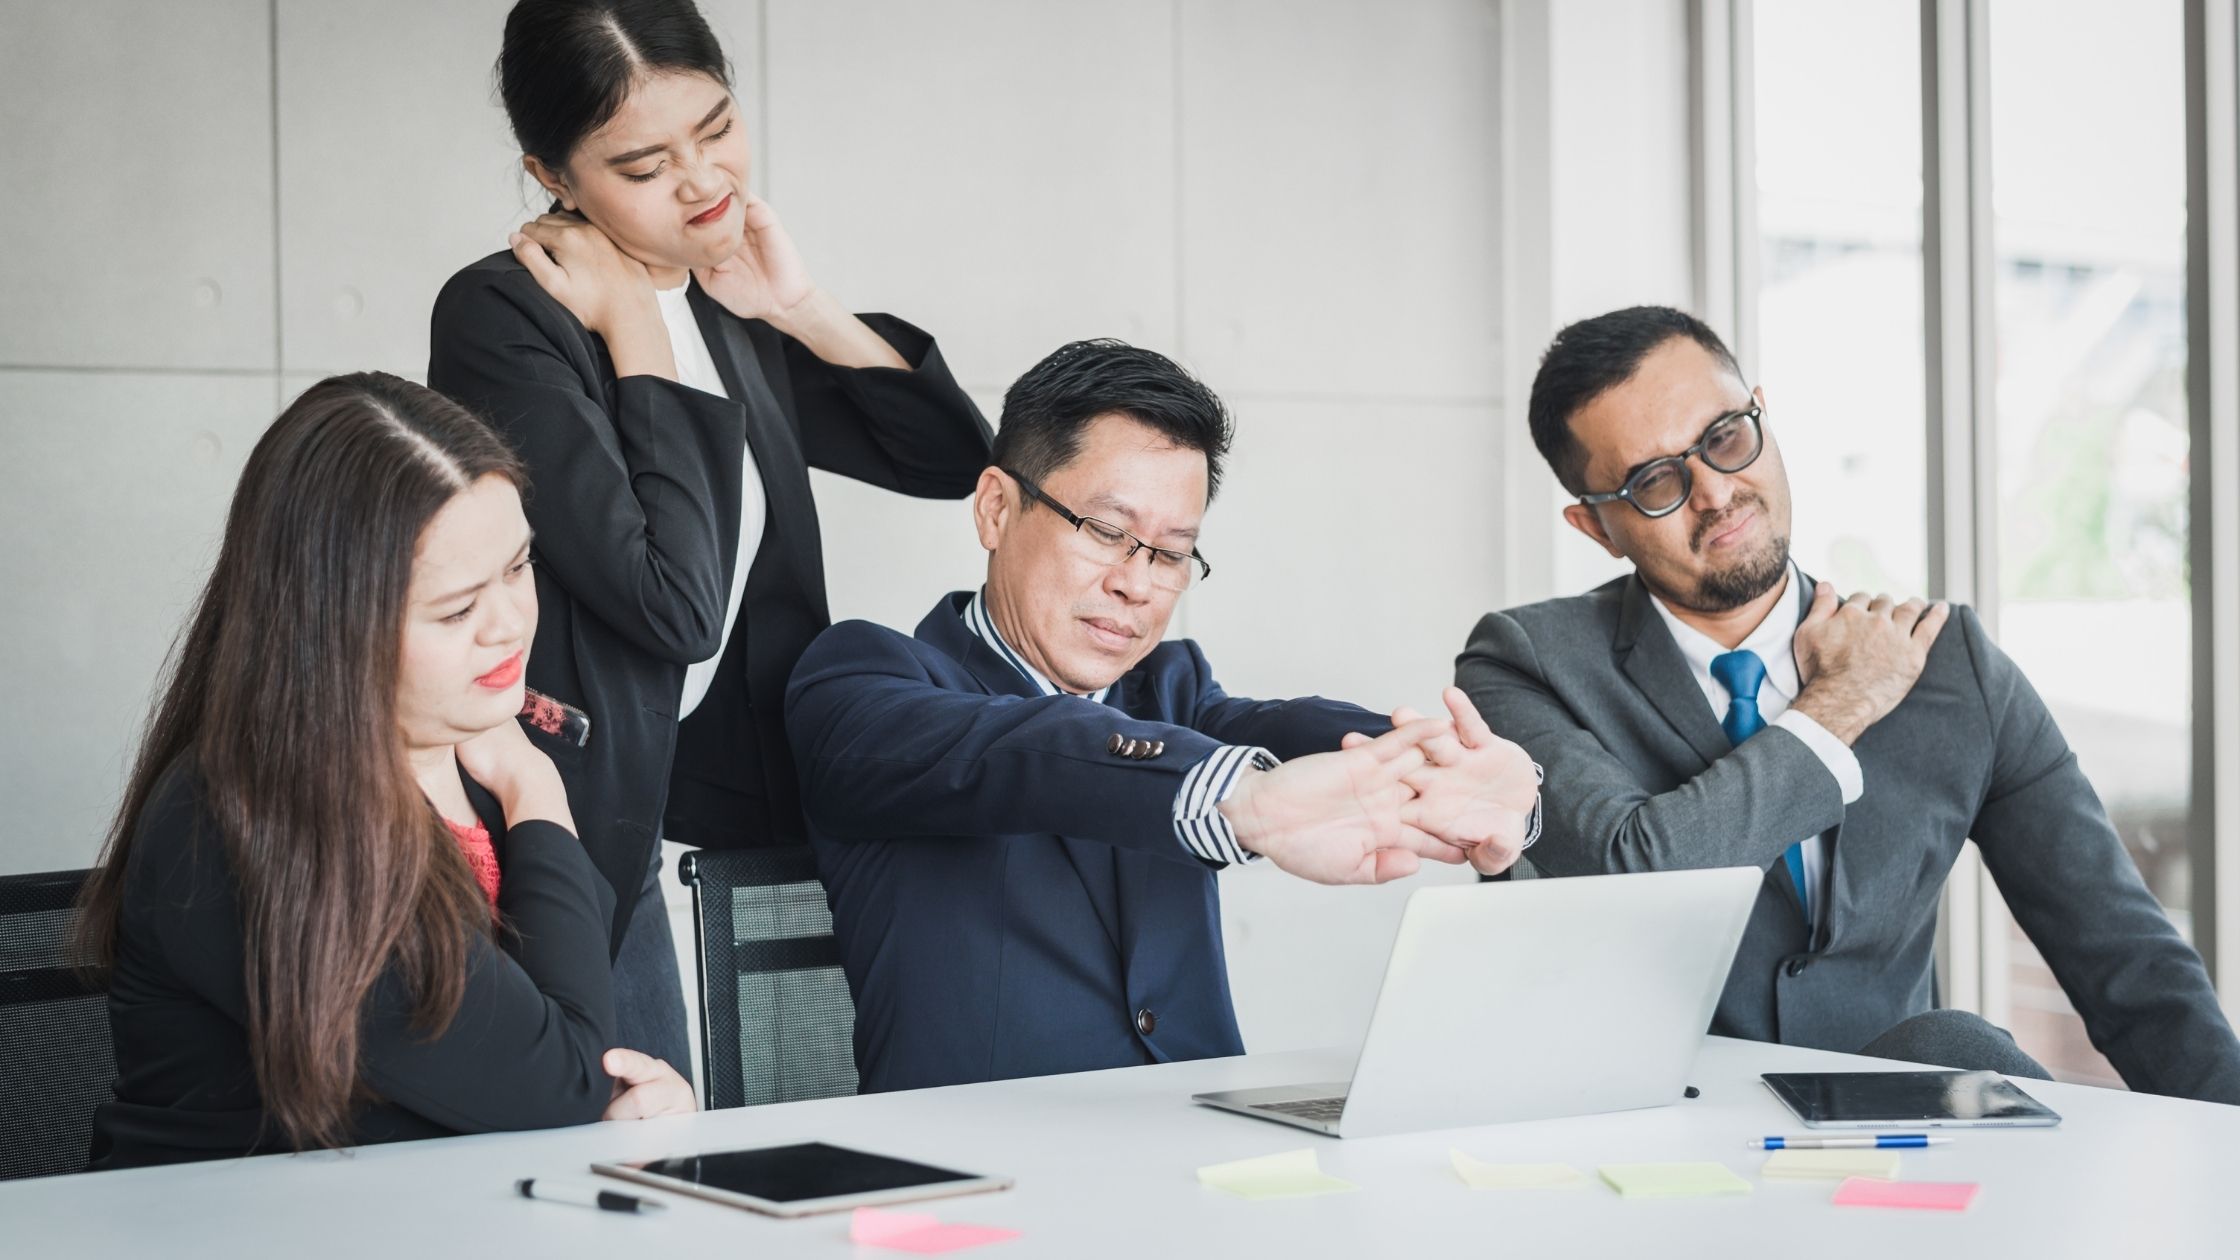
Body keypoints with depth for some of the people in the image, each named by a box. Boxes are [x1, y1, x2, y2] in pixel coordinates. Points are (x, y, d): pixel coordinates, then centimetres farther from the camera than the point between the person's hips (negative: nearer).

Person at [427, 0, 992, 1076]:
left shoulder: (726, 313, 8)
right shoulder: (501, 319, -16)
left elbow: (952, 456, 9)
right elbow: (677, 606, -22)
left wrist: (800, 309, 0)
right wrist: (637, 343, -18)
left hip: (623, 844, 8)